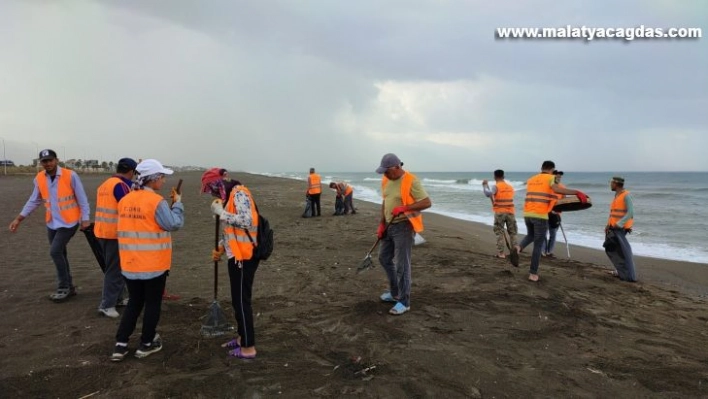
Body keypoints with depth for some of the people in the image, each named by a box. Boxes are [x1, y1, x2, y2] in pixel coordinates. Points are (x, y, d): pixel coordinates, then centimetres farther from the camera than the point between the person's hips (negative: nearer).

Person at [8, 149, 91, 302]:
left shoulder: (70, 175, -15)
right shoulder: (39, 179, 0)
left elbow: (82, 198, -11)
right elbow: (34, 201, 10)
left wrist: (85, 218, -14)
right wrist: (19, 218, 6)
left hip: (69, 222, -6)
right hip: (52, 223, 6)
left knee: (55, 251, -13)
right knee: (59, 254, 11)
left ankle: (64, 287, 2)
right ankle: (69, 287, 24)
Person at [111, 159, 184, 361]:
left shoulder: (125, 201, 5)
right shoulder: (156, 201, -17)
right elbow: (174, 224, -16)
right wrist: (177, 203, -3)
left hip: (130, 264, 6)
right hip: (154, 264, -6)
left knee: (134, 303, 19)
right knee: (153, 304, 10)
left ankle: (120, 345, 17)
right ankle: (146, 344, 20)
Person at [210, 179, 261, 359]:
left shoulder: (240, 194, -15)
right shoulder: (232, 196, 14)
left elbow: (247, 221, -30)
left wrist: (220, 212, -21)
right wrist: (221, 248, 14)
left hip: (243, 257, -10)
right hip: (237, 256, 10)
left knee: (242, 301, 1)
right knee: (238, 300, 20)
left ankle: (248, 348, 12)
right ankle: (242, 337, 35)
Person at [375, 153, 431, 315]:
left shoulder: (411, 181, -17)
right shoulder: (386, 181, 6)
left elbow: (427, 203, -19)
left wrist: (404, 208, -27)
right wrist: (381, 224, 10)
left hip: (404, 227, -8)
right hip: (390, 226, 8)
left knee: (402, 265, -5)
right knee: (384, 258, 17)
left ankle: (404, 302, 7)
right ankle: (395, 293, 32)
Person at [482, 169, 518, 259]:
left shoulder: (496, 186, -5)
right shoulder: (510, 187, 13)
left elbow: (488, 194, -21)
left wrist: (485, 185, -4)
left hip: (499, 212, -4)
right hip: (510, 212, 4)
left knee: (500, 233, 2)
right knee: (512, 233, 12)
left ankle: (501, 253, -1)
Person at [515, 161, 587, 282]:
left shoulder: (530, 180, 17)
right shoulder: (550, 178, 0)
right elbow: (557, 190, -20)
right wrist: (577, 192, -20)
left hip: (527, 214, 5)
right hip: (540, 215, -5)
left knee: (530, 235, 30)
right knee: (538, 244, 5)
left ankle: (519, 247, 0)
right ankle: (533, 273, 7)